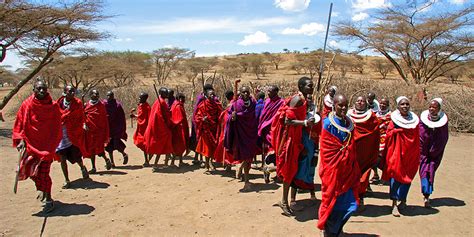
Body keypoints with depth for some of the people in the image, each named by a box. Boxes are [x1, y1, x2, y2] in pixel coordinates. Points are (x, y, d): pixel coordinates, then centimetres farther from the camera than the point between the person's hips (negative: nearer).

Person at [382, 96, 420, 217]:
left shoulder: (414, 120, 5)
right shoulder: (394, 120, -3)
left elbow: (417, 140, 8)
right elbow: (389, 136, -4)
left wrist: (417, 156, 7)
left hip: (410, 154, 3)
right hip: (396, 153, -3)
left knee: (407, 177, 8)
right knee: (395, 175, -6)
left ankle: (403, 200, 26)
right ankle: (394, 204, 0)